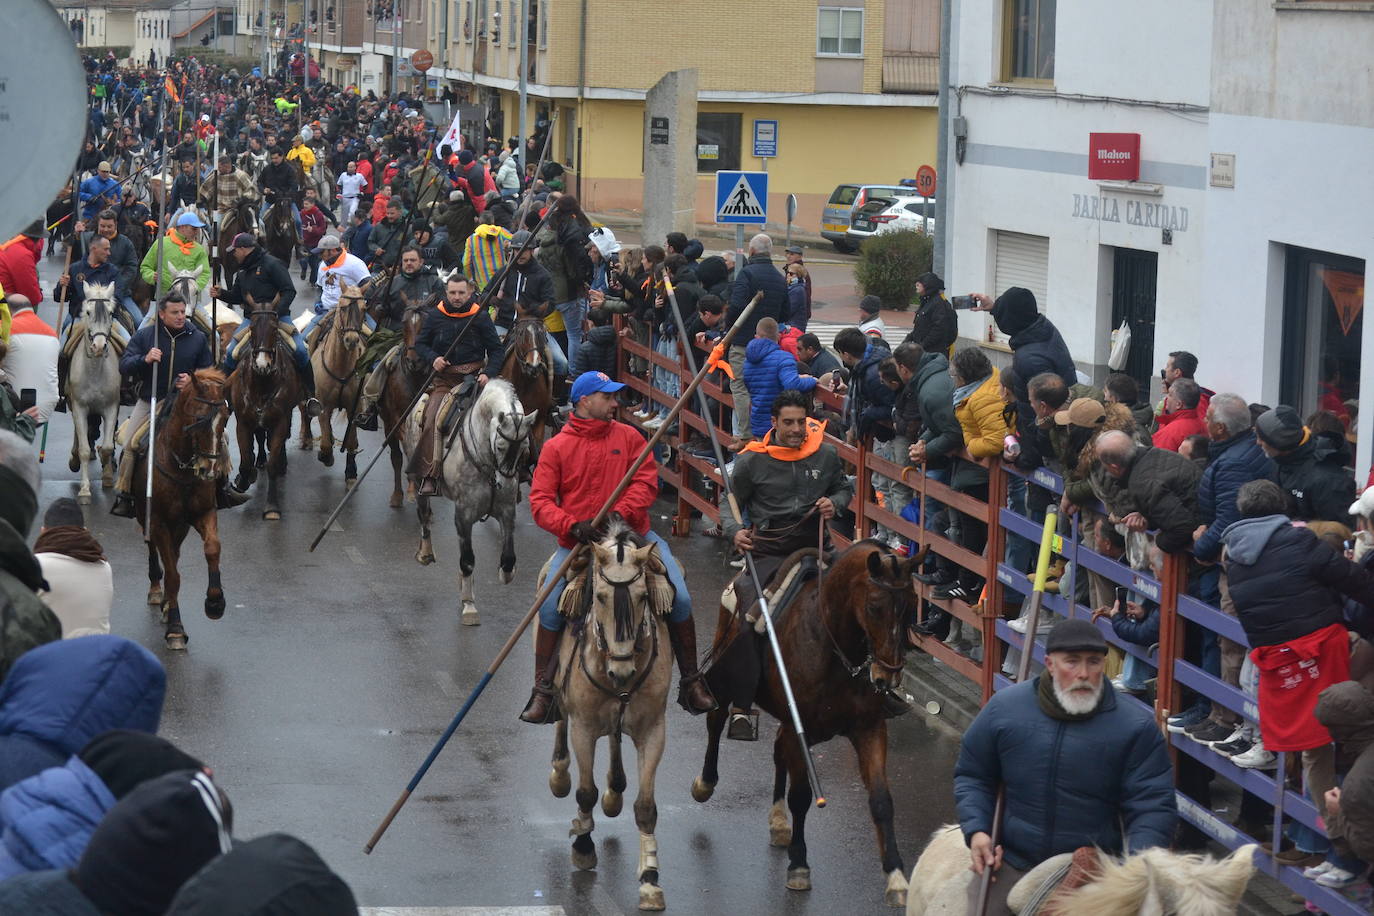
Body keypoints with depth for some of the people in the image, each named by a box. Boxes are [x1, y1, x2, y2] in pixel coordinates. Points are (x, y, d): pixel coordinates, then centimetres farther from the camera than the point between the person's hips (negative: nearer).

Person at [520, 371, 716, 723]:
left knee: (680, 598, -11)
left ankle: (691, 682, 4)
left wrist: (622, 513, -19)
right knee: (551, 606, -19)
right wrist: (573, 526, -22)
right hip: (577, 543, -2)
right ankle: (543, 691, -3)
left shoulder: (628, 436, 8)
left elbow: (646, 482, -1)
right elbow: (540, 500, -4)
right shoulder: (556, 447, 2)